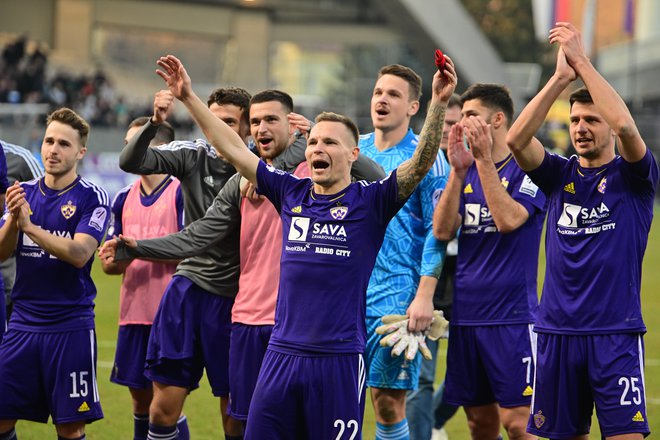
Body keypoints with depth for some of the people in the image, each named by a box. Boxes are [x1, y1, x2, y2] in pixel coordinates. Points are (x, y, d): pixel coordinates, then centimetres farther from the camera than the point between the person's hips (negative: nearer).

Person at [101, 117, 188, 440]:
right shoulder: (124, 199, 12)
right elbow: (108, 263, 16)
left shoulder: (181, 193, -8)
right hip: (133, 314, 6)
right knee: (141, 401, 11)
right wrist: (115, 259, -8)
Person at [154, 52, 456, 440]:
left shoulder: (370, 201, -2)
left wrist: (439, 103, -26)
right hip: (282, 353, 4)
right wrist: (189, 97, 9)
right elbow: (233, 149, 11)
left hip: (339, 356, -4)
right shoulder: (291, 194, 9)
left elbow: (422, 162, -14)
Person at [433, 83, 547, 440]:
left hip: (512, 316, -6)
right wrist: (458, 170, -9)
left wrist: (483, 160, -18)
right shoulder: (465, 172, 12)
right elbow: (442, 231, 0)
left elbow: (508, 219, -21)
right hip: (465, 314, 6)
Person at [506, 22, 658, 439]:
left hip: (615, 332, -4)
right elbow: (516, 139, -9)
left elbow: (626, 126, -20)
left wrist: (583, 62, -17)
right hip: (558, 331, 4)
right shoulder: (560, 175, 9)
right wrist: (560, 78, -17)